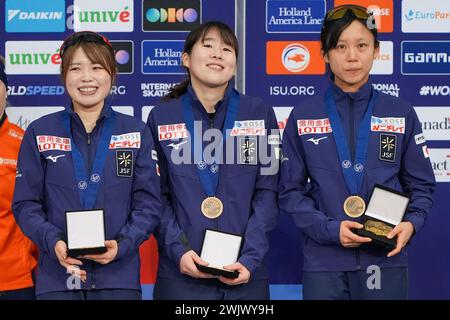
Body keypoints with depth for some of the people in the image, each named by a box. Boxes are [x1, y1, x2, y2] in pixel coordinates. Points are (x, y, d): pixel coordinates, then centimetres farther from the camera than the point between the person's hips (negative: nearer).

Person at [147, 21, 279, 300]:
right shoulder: (162, 117, 5)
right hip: (181, 273, 0)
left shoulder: (260, 114, 5)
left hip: (244, 273, 1)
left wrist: (250, 258, -10)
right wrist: (178, 251, -12)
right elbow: (156, 196, 2)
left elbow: (267, 193, 0)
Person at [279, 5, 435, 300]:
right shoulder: (303, 118, 3)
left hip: (385, 259, 1)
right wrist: (329, 229, -12)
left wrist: (411, 223, -12)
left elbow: (421, 185, 8)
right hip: (324, 261, 0)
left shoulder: (401, 115, 4)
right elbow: (291, 190, 2)